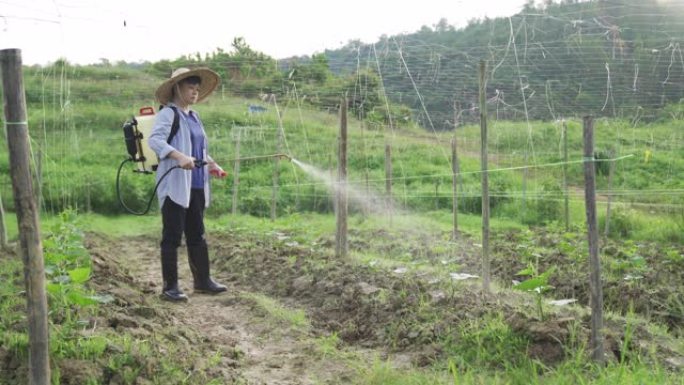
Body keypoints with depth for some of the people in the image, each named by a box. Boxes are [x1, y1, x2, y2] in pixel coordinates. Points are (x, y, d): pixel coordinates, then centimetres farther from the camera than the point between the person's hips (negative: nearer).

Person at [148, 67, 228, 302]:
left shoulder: (193, 116, 17)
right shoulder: (168, 113, -8)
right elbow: (154, 140, -23)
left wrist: (211, 163, 12)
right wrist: (180, 157, -36)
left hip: (196, 186, 8)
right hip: (175, 186, -8)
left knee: (197, 235, 15)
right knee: (172, 236, -1)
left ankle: (202, 280, 25)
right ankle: (170, 287, 7)